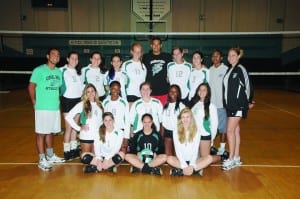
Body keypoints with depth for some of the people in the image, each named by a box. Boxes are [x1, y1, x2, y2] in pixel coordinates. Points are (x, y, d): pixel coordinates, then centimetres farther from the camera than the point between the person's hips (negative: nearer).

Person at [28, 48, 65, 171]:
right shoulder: (39, 70, -8)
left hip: (55, 107, 6)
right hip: (42, 108, -6)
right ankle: (42, 160, 9)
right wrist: (35, 103, -5)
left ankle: (50, 156, 30)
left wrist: (56, 100, 12)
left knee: (50, 132, 16)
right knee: (41, 133, 1)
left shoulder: (59, 72, 10)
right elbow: (31, 87, -7)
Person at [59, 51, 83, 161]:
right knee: (69, 128, -3)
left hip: (78, 100, 6)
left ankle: (74, 149, 21)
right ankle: (66, 151, 8)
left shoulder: (78, 71, 12)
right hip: (67, 100, -6)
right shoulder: (62, 70, -8)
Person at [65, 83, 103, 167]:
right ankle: (82, 154, 39)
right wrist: (79, 128, -10)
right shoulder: (82, 104, -8)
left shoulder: (100, 104, 5)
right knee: (86, 159, 10)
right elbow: (68, 117, -11)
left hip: (98, 135, 4)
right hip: (86, 136, -3)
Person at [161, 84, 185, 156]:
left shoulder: (181, 105, -2)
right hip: (167, 131, 4)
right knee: (167, 153, 3)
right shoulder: (166, 105, 11)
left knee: (176, 153, 3)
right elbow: (163, 121, 11)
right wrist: (162, 134, 7)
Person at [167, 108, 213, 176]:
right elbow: (178, 150, -7)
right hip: (181, 160, -1)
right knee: (169, 159, -30)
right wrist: (184, 166, -19)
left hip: (193, 160, 1)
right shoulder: (176, 132, -1)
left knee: (209, 158, -24)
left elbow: (195, 151, -6)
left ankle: (181, 171, -29)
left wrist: (191, 165, -21)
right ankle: (196, 170, -26)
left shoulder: (196, 132, 1)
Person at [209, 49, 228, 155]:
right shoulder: (210, 70, 11)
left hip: (222, 103, -4)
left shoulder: (226, 69, -4)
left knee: (222, 127, 4)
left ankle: (222, 148, 15)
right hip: (210, 103, 4)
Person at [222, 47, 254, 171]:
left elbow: (248, 86, -7)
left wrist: (249, 101, 1)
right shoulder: (229, 69, 12)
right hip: (230, 105, 7)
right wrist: (227, 104, 11)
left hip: (238, 105, -7)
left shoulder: (240, 69, -9)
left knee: (230, 130, -9)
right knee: (235, 131, 12)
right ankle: (236, 158, 20)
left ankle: (231, 159, 0)